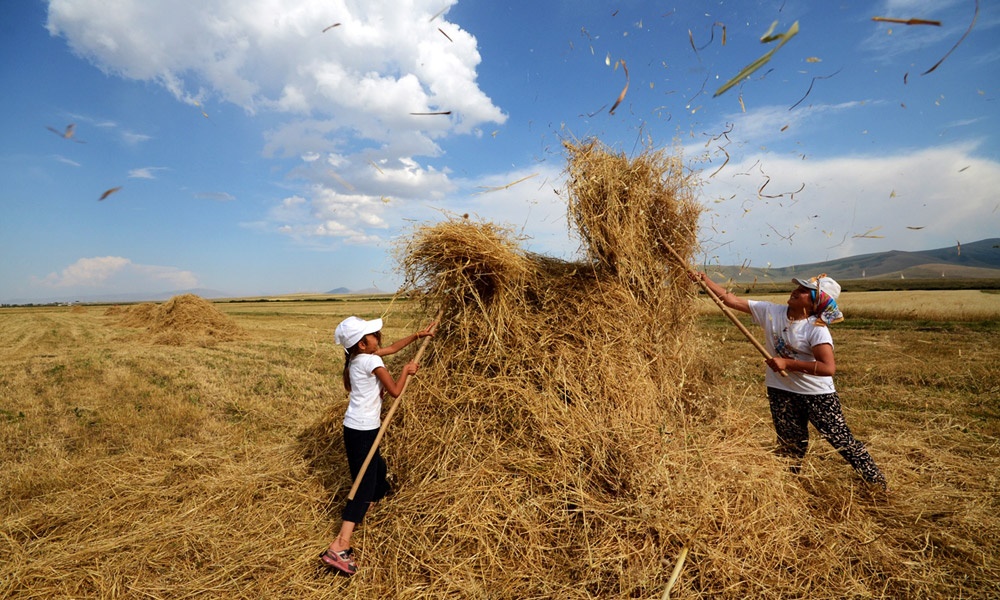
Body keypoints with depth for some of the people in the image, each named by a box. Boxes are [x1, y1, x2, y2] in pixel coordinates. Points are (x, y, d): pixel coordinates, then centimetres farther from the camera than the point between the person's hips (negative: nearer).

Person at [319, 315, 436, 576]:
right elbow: (395, 391, -14)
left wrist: (417, 335, 18)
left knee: (377, 470, 28)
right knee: (364, 486, -9)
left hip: (356, 427, 9)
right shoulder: (371, 361, -19)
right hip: (363, 430, -9)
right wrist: (406, 370, 1)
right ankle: (338, 548, -13)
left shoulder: (356, 358, 7)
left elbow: (392, 348, 20)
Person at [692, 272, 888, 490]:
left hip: (818, 394, -3)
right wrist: (705, 280, -17)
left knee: (842, 440, 10)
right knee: (790, 443, 18)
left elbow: (828, 368, -28)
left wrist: (787, 363, -29)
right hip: (782, 392, 4)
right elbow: (731, 300, -9)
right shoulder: (771, 311, -7)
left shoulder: (817, 329, -19)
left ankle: (879, 484, 34)